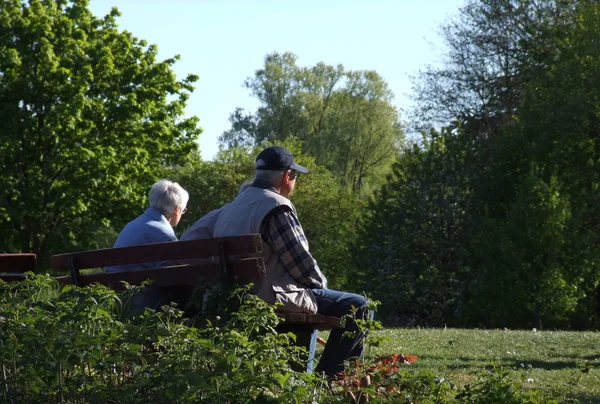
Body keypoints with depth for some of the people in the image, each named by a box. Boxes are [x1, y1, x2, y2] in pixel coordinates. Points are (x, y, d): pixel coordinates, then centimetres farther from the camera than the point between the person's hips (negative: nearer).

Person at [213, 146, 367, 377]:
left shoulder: (233, 207, 13)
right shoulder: (277, 206, -15)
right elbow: (300, 261, -16)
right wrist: (321, 282, 4)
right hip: (274, 299, -10)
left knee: (310, 296, 36)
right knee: (357, 306, -4)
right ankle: (329, 376, -2)